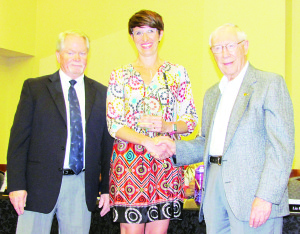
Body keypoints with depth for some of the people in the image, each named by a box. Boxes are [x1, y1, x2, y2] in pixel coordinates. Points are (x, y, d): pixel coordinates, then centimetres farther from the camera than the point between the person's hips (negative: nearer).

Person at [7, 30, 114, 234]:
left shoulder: (101, 93, 10)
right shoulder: (34, 87, 4)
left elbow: (108, 143, 9)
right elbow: (18, 138, -1)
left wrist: (107, 188, 5)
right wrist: (17, 185, -9)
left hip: (82, 186, 2)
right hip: (40, 184, -2)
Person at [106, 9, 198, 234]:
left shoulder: (177, 73, 10)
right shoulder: (120, 75, 7)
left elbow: (191, 120, 7)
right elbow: (113, 125, -1)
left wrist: (167, 126, -15)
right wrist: (147, 141, -17)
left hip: (166, 160, 1)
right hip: (129, 159, -1)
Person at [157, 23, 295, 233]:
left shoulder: (270, 84, -3)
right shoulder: (212, 94, 20)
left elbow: (282, 146, -11)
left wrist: (266, 196, -19)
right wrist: (176, 148, 6)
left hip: (251, 192, -6)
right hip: (215, 187, 6)